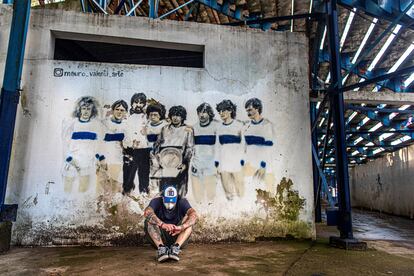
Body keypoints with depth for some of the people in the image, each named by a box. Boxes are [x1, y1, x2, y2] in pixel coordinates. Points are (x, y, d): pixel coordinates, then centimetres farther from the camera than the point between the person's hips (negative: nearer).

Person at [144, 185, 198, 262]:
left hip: (177, 238, 0)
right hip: (160, 239, 0)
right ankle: (161, 248, -36)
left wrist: (181, 227, -47)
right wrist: (162, 225, -49)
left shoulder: (182, 202, -10)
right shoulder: (156, 201, -11)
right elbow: (147, 212, -33)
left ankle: (176, 247, -36)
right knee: (149, 221, -25)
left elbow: (194, 215, -29)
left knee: (188, 218, -24)